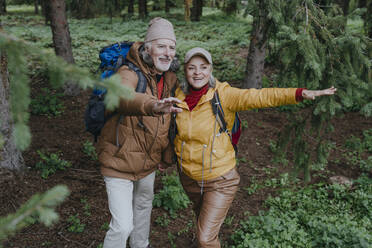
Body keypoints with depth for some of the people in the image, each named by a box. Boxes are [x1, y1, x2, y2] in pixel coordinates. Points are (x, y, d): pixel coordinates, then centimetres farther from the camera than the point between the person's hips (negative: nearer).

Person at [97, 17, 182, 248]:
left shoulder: (170, 79, -4)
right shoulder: (129, 73, -25)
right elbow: (123, 98, -48)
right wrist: (153, 106, -70)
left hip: (149, 159, 8)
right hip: (120, 160, -7)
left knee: (144, 204, 29)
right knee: (122, 226, -7)